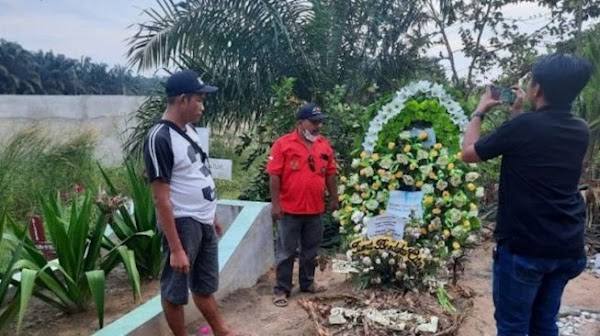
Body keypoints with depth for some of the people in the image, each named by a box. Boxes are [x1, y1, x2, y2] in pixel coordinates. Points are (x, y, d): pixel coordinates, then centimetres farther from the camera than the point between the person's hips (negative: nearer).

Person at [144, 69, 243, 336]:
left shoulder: (189, 130, 8)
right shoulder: (160, 139, -20)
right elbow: (161, 198, -22)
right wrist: (176, 249, -23)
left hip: (203, 222, 9)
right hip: (183, 224, -9)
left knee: (205, 285, 23)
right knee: (175, 290, 10)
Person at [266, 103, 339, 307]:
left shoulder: (324, 145, 6)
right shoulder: (283, 144, -10)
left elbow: (330, 174, 14)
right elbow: (274, 176, -11)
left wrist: (334, 198, 14)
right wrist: (275, 203, -14)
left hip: (315, 209, 5)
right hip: (290, 209, -5)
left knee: (310, 250, 18)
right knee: (286, 252, 6)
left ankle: (307, 283, 34)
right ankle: (282, 290, 17)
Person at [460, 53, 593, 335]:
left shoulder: (524, 126, -16)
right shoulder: (581, 131, 4)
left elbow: (468, 153, -5)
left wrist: (480, 111, 7)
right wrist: (518, 113, 22)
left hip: (523, 246, -6)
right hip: (568, 248, 7)